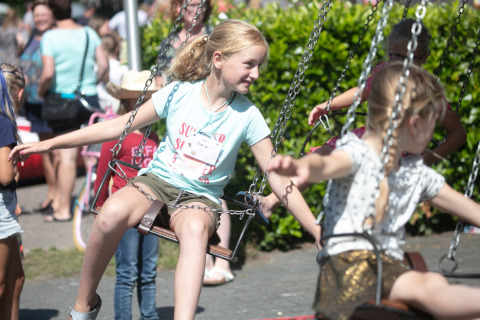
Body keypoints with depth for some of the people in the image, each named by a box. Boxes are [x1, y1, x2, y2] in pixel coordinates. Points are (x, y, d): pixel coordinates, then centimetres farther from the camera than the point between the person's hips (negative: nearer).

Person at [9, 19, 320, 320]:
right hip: (159, 181, 1)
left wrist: (316, 230, -7)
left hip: (201, 197, -1)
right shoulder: (179, 93, -3)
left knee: (195, 228, -39)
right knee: (112, 213, -33)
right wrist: (50, 143, 3)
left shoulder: (247, 116, -4)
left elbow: (279, 178, -1)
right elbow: (119, 126, 4)